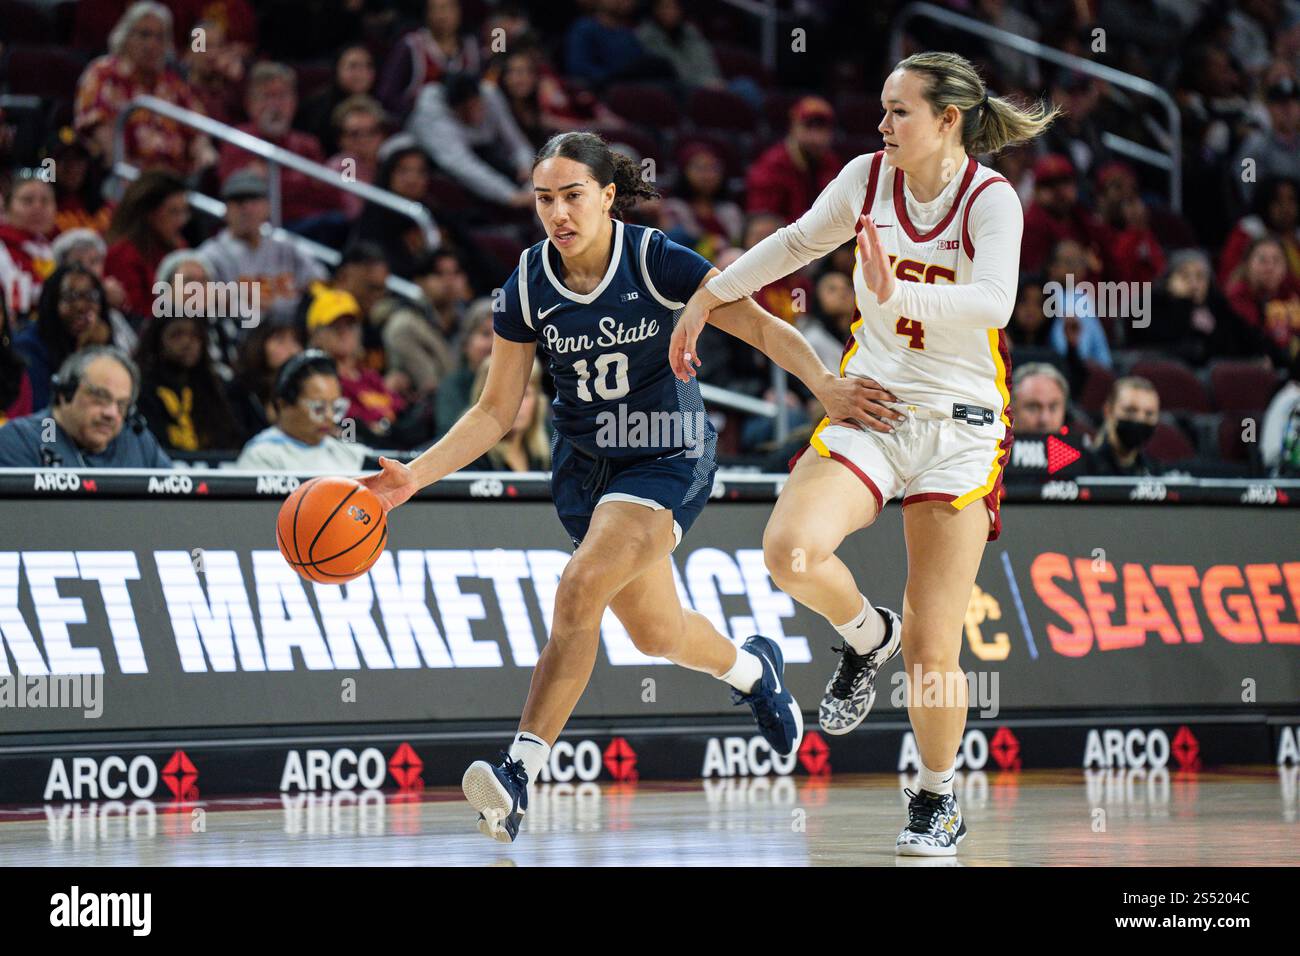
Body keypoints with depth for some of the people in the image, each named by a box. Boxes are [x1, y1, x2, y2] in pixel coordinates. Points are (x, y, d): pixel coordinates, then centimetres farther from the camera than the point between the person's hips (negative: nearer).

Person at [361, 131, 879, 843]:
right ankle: (751, 670, 48)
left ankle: (520, 770, -25)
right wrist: (414, 476, -14)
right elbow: (496, 412, -2)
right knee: (656, 631, 14)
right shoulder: (528, 285, -8)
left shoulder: (657, 262, -17)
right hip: (584, 464, 5)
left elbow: (760, 326, -13)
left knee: (581, 587, -26)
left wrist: (825, 384, -30)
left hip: (668, 459, -5)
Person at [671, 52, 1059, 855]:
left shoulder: (992, 200, -12)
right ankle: (866, 634, 6)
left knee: (932, 650, -4)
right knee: (792, 550, -28)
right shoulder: (867, 178, 2)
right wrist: (708, 298, 25)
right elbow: (797, 242, 21)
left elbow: (994, 303, -29)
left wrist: (900, 294, -45)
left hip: (959, 430, -3)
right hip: (867, 410, 3)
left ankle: (937, 798, 23)